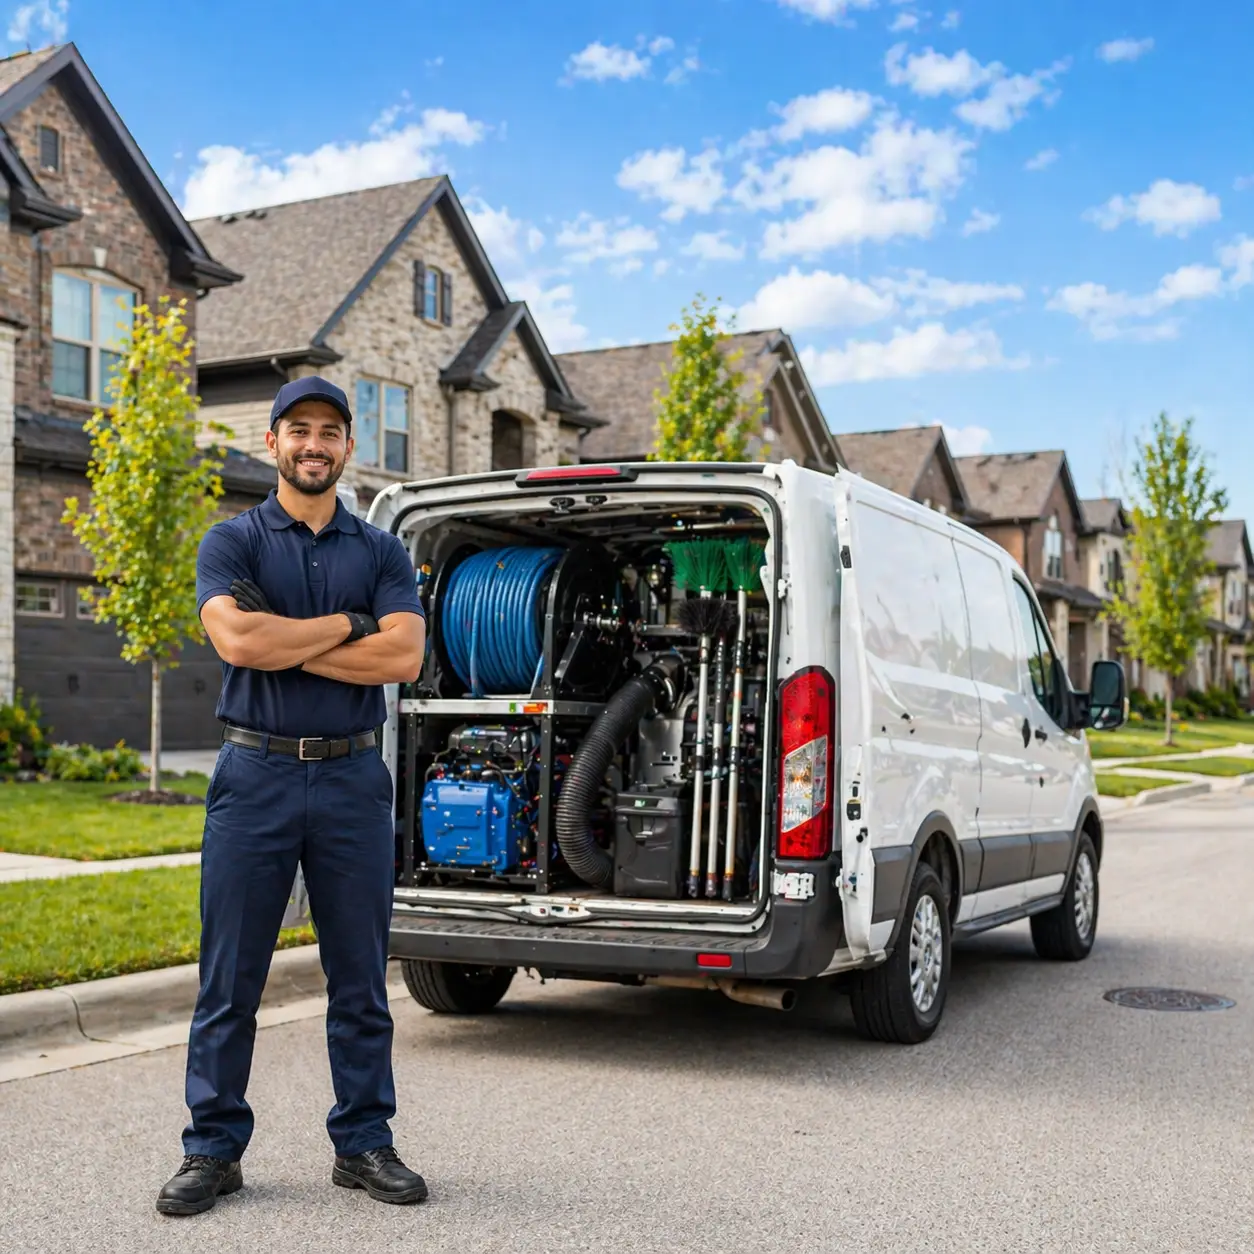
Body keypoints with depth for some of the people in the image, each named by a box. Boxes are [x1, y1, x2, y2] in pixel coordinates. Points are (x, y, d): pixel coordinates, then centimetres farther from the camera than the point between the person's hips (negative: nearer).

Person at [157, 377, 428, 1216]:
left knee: (361, 979, 8)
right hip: (255, 775, -1)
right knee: (230, 981, 4)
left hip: (354, 778, 2)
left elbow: (404, 656, -8)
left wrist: (283, 643, -10)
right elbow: (236, 640, -16)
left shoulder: (381, 551, 9)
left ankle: (364, 1142, 20)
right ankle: (213, 1150, 16)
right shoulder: (233, 542, 4)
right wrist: (346, 626, -8)